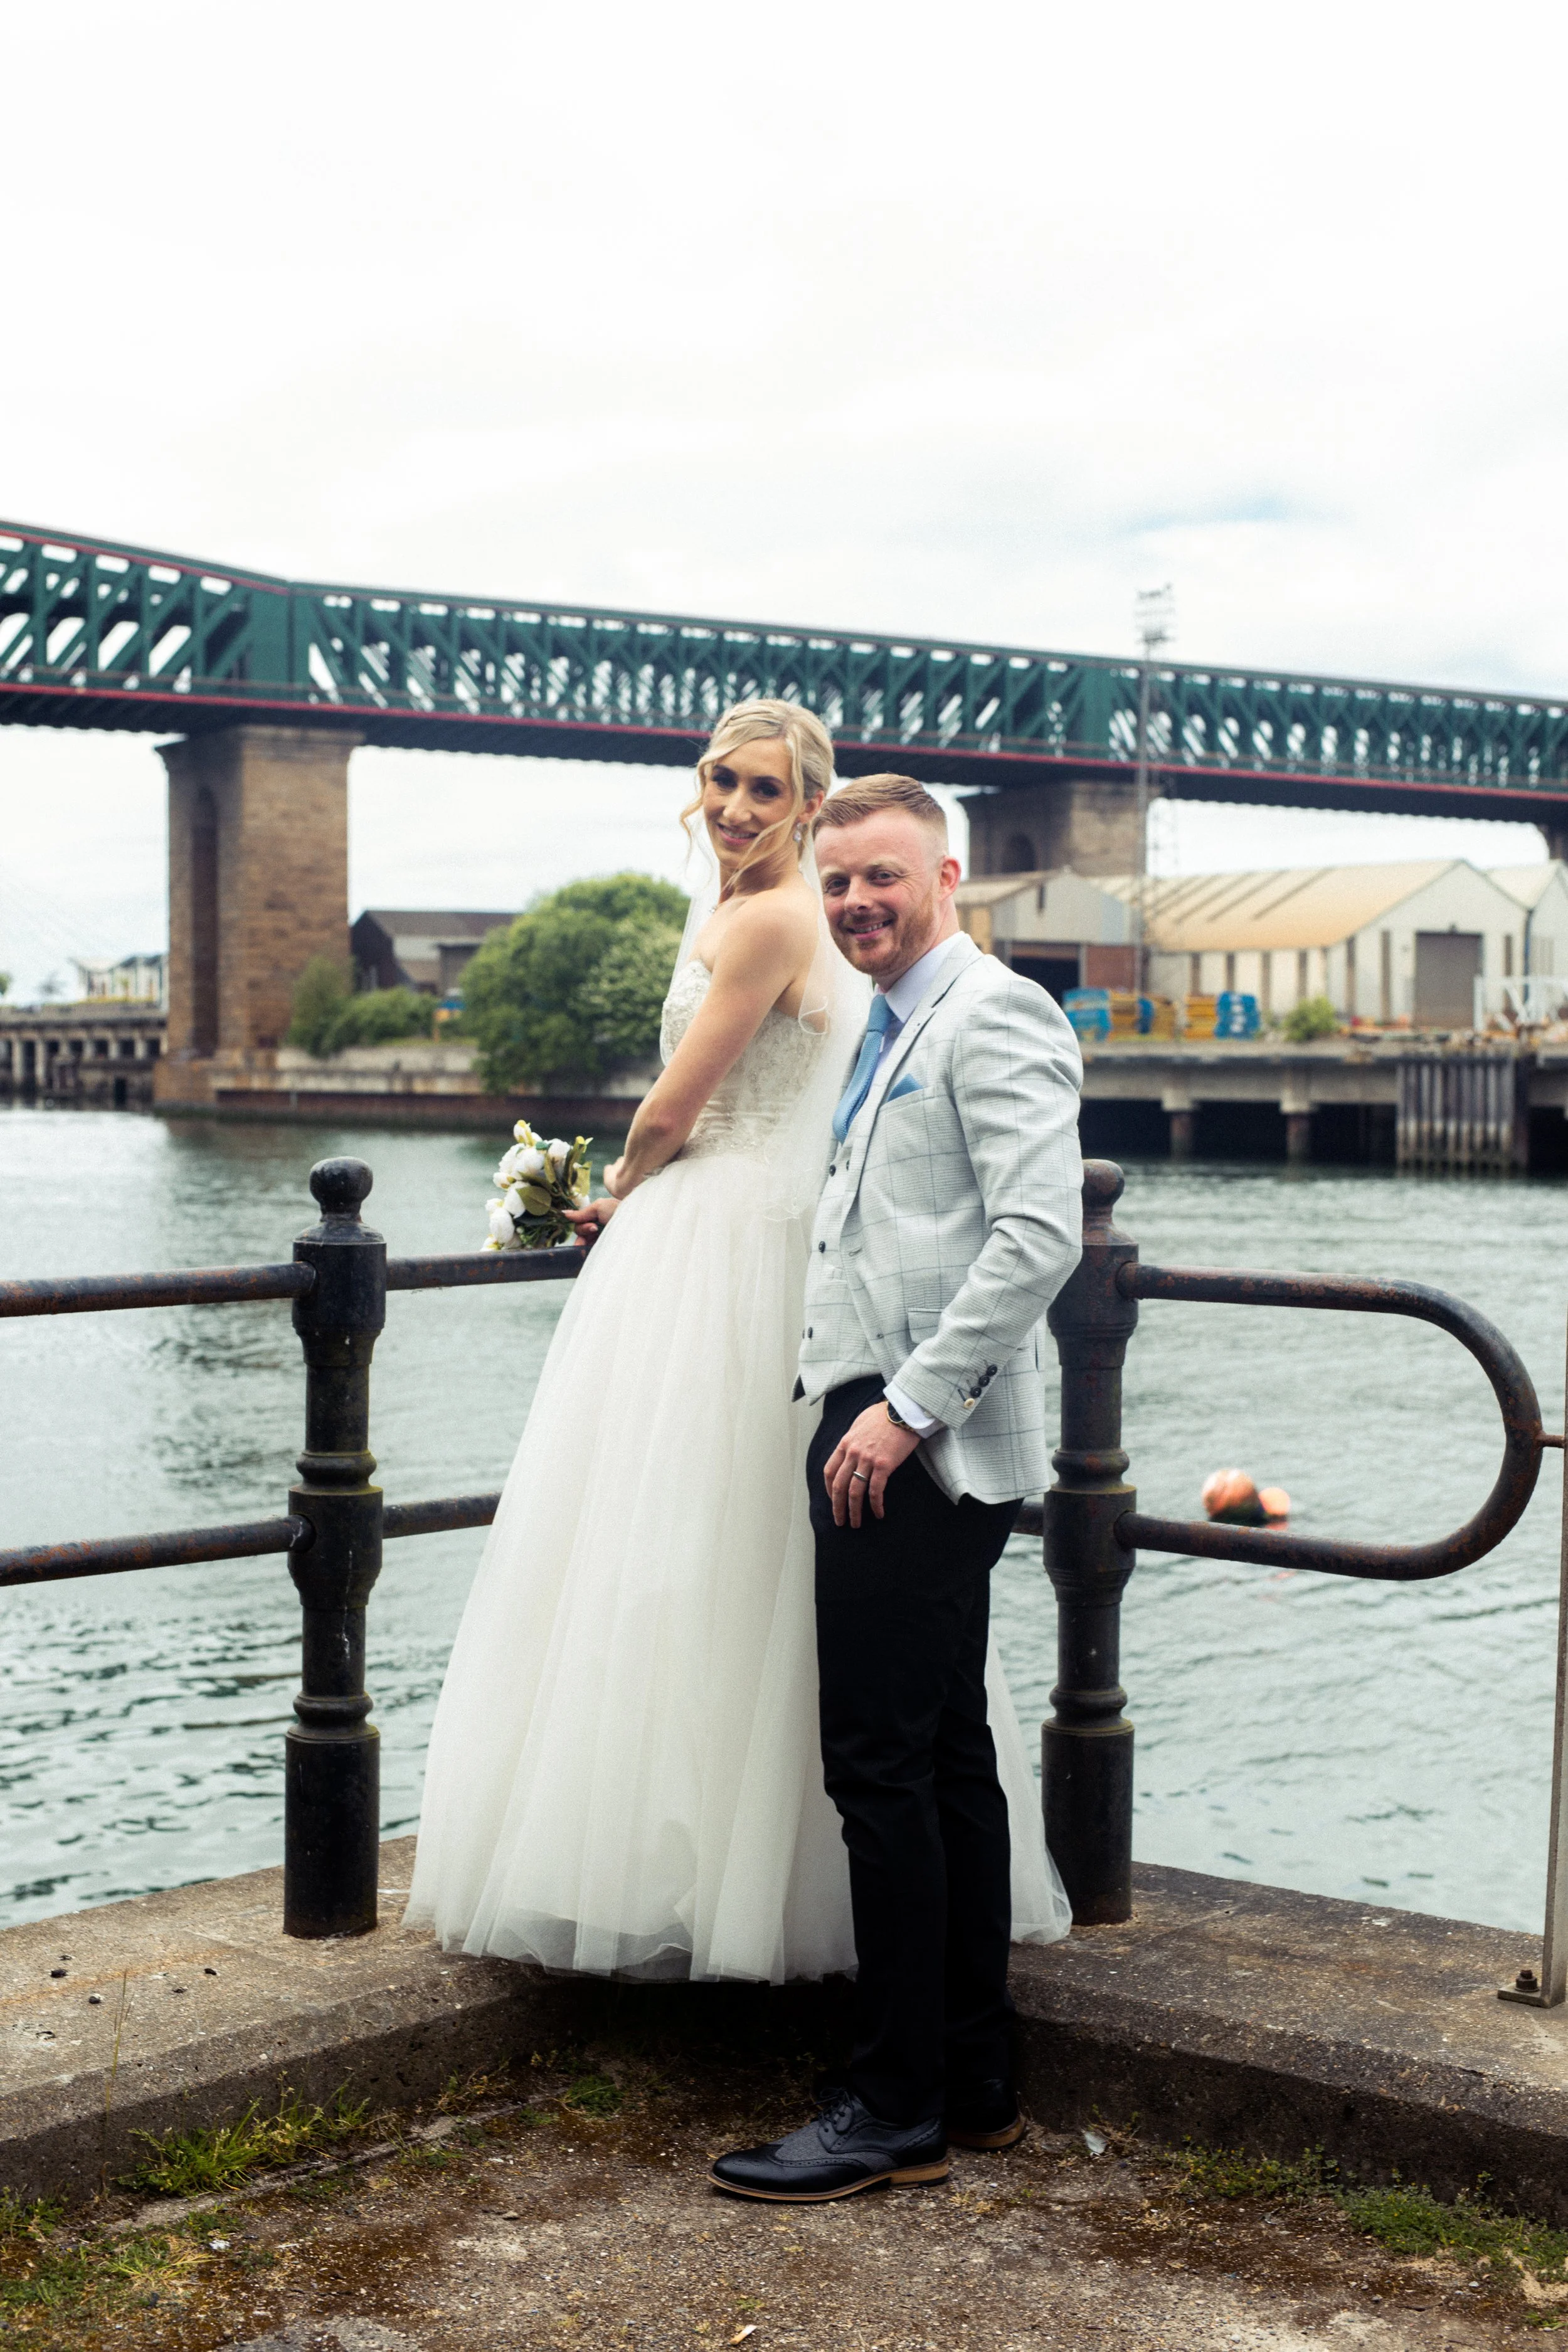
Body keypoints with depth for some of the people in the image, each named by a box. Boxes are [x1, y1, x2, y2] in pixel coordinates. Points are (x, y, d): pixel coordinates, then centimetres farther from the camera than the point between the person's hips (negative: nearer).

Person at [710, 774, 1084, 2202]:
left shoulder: (995, 1015, -10)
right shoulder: (892, 1036, 21)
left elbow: (1039, 1236, -21)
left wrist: (905, 1408, -21)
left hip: (923, 1450, -10)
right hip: (888, 1438, 10)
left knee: (882, 1766, -8)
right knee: (948, 1758, 12)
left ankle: (900, 2110, 0)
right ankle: (975, 2084, 20)